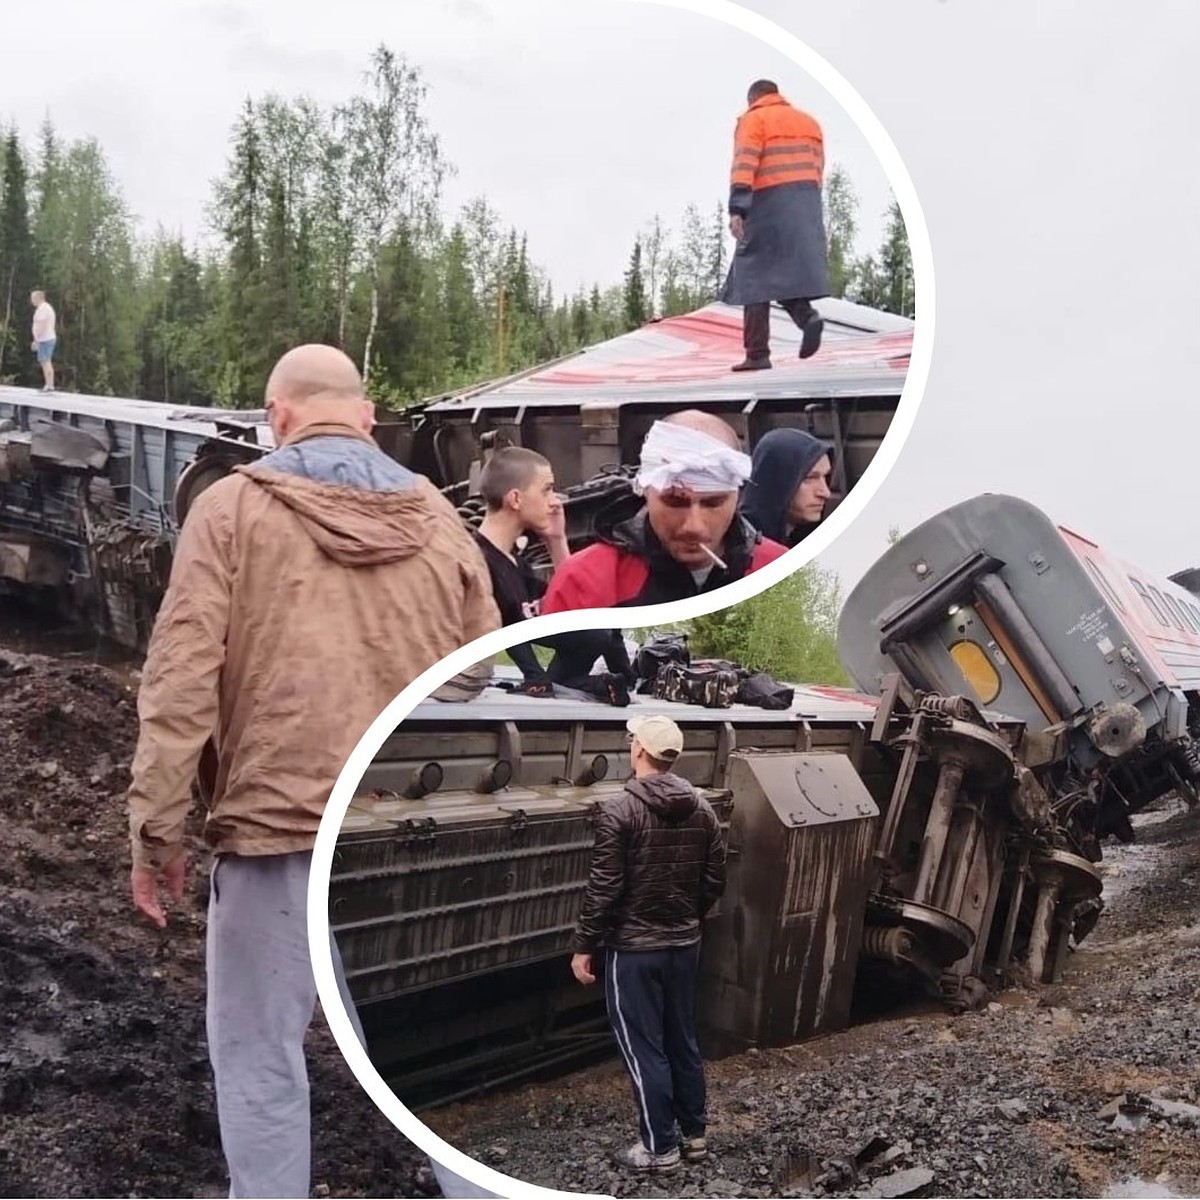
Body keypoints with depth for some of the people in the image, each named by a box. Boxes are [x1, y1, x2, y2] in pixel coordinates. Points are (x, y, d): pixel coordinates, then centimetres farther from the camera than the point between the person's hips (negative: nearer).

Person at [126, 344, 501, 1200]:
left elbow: (180, 680, -6)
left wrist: (157, 827, -1)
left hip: (280, 824, -3)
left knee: (260, 1059, 10)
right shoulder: (437, 517, 10)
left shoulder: (233, 506, 1)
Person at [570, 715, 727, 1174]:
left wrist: (584, 946, -8)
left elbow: (603, 888, -18)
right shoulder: (702, 809, 0)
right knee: (683, 1040, 18)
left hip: (633, 948, -6)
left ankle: (660, 1147, 14)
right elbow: (715, 881, 7)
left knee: (643, 1048, 5)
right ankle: (694, 1133, 29)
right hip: (685, 945, 6)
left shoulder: (619, 811, -18)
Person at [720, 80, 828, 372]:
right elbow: (817, 170, 18)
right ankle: (807, 315, -21)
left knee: (756, 276, -2)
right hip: (806, 205, 6)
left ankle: (758, 353, -6)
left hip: (768, 203, -6)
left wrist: (737, 210, -19)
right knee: (791, 270, 10)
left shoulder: (752, 120, 3)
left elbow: (744, 165, -11)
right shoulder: (808, 122, 23)